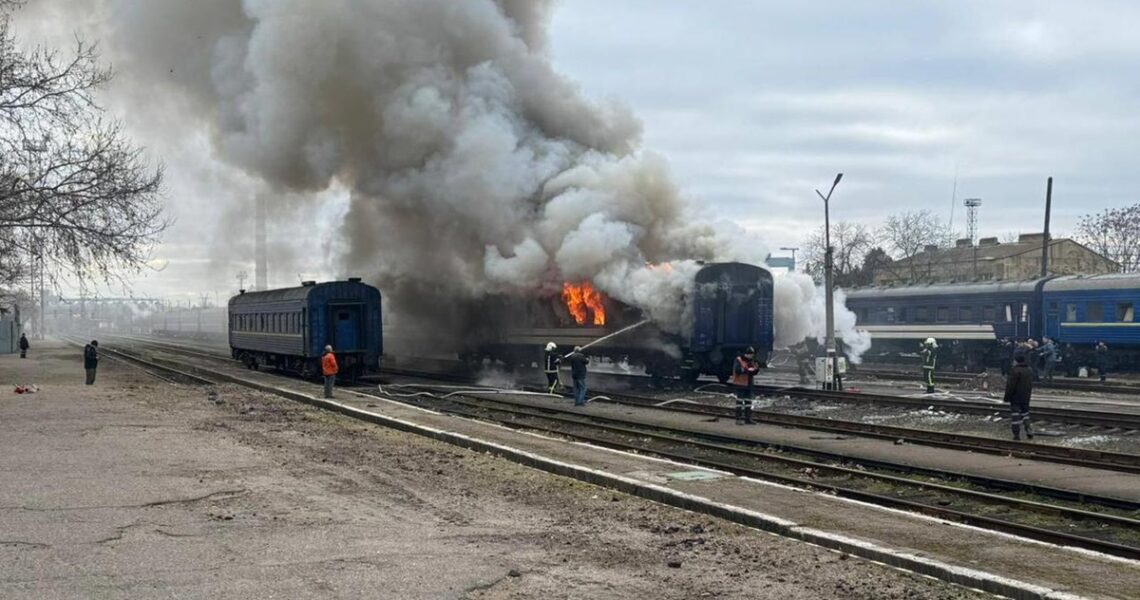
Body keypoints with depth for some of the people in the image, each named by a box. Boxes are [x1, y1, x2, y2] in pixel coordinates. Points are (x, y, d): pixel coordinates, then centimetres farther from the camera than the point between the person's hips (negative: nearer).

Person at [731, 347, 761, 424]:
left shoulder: (751, 361, 12)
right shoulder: (738, 360, -11)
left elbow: (754, 373, 14)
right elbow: (737, 370, -25)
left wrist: (756, 368, -8)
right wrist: (747, 370, -33)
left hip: (748, 384, 8)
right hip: (740, 384, -8)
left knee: (748, 401, 9)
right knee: (740, 401, -6)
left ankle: (748, 418, 14)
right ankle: (739, 419, -4)